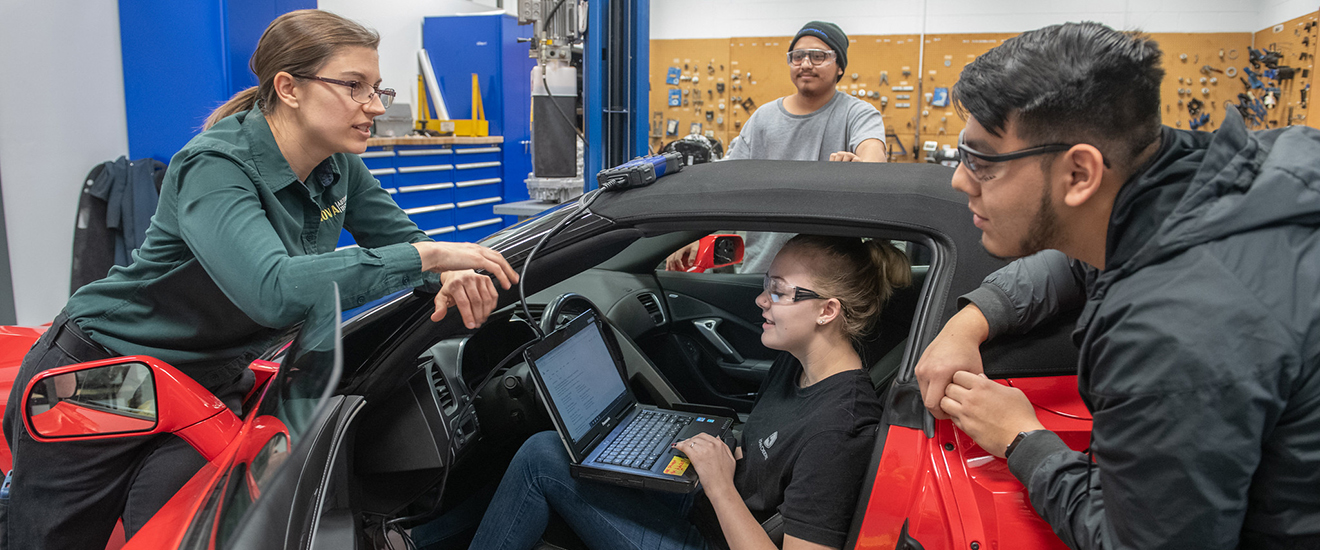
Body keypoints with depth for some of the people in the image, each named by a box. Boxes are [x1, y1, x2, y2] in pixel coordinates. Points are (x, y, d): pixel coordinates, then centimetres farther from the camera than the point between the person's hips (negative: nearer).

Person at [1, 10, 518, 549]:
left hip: (211, 385, 5)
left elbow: (403, 236, 4)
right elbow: (274, 291, -43)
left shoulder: (338, 168, -6)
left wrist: (453, 275, -20)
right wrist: (424, 256, -41)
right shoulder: (214, 168, -27)